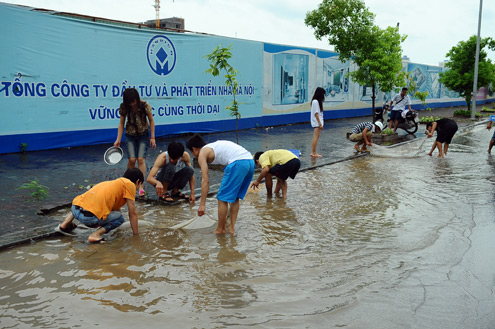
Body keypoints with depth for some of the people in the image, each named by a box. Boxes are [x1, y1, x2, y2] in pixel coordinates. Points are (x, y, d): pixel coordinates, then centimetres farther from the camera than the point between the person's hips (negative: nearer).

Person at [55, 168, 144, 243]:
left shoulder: (115, 183, 31)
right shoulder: (129, 184, 6)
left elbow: (116, 208, 45)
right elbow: (133, 213, 6)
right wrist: (136, 234, 19)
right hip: (90, 216, -8)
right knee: (120, 218, 14)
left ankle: (64, 225, 26)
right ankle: (96, 235, -8)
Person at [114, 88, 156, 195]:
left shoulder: (145, 105, -17)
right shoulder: (124, 107, -11)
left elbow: (151, 121, -6)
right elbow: (121, 123, -2)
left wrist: (152, 137, -7)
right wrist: (118, 139, -8)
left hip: (143, 135, -1)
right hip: (130, 135, 1)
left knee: (141, 159, -13)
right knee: (132, 159, -10)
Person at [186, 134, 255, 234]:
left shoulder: (202, 153, 10)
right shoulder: (214, 146, 34)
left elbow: (205, 180, 1)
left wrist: (202, 204, 2)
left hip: (238, 163, -8)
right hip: (251, 161, 9)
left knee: (223, 198, 7)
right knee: (235, 197, 22)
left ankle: (220, 230, 19)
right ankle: (232, 227, 26)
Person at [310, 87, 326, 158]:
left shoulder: (317, 101, 16)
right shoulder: (315, 102, -14)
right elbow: (316, 113, -18)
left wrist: (320, 123, 15)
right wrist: (320, 123, -18)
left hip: (317, 123, 10)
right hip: (317, 123, -10)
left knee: (316, 137, 8)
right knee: (316, 137, -9)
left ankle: (313, 153, 9)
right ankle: (314, 153, -8)